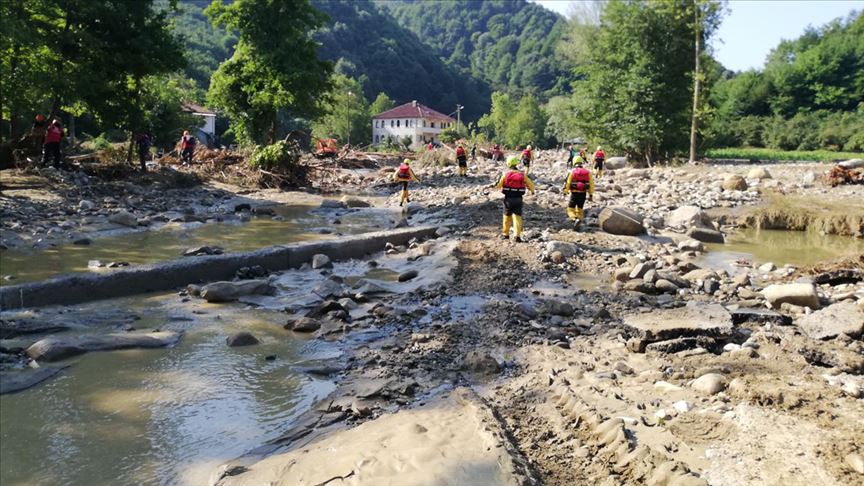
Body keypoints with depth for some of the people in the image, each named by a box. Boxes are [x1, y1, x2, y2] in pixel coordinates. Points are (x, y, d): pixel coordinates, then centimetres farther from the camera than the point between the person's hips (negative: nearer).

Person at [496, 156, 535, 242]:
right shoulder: (522, 175, -5)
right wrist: (532, 191, 22)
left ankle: (505, 234, 27)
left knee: (507, 216, 16)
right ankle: (517, 235, -9)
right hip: (518, 199, 0)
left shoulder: (506, 174, -8)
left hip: (508, 199, 0)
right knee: (517, 217, 2)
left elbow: (498, 185, -6)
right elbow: (531, 185, 0)